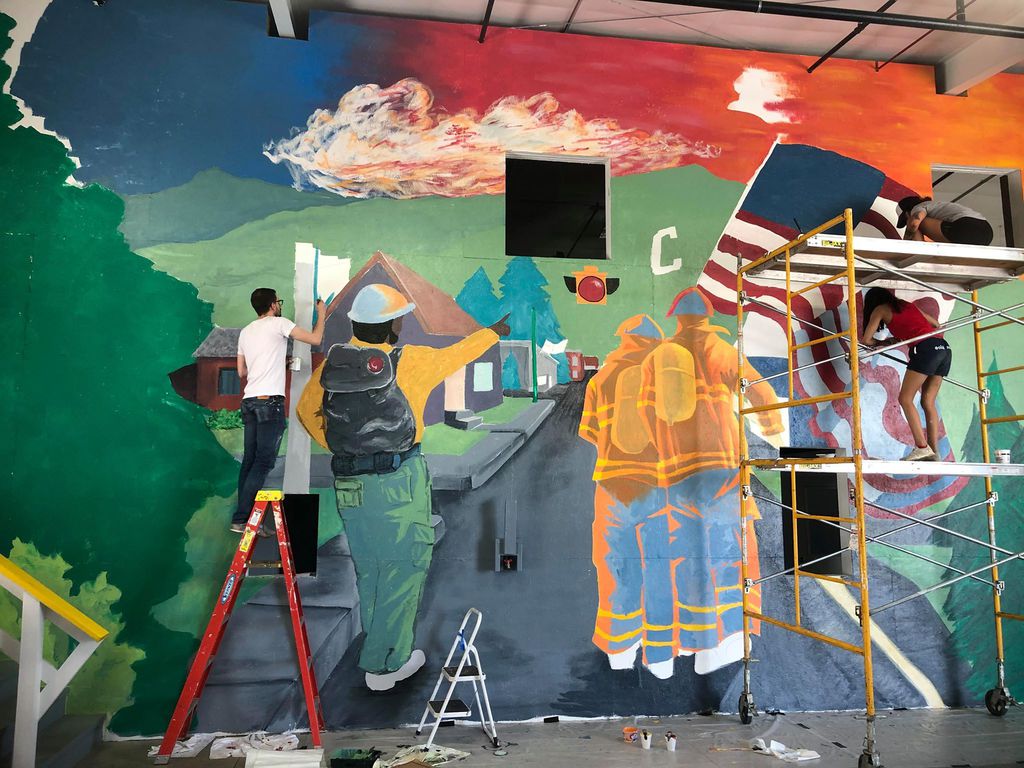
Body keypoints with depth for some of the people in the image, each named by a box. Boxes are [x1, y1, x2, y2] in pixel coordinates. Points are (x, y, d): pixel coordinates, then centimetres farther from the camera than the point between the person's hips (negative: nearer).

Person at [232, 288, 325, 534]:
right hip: (270, 400, -8)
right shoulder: (279, 323, -2)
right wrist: (321, 313, 11)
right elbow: (315, 339, -5)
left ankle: (243, 516, 10)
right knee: (264, 461, -7)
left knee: (250, 460, 9)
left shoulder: (246, 331, 19)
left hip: (249, 400, 8)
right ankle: (242, 518, -10)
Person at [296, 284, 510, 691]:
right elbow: (455, 355, 7)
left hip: (349, 484, 5)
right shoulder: (410, 361, -9)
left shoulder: (334, 361, 2)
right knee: (402, 569, 8)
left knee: (369, 570, 18)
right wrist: (494, 332, 24)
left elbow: (306, 410, 11)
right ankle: (384, 665, 14)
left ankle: (384, 650, 31)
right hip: (400, 481, -5)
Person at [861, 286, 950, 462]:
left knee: (905, 398, -3)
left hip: (926, 349, -7)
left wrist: (881, 343, 27)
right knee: (928, 402, 7)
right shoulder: (907, 305, 29)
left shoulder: (880, 309, 12)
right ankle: (934, 451, 2)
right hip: (944, 348, 7)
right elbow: (936, 324, 38)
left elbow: (866, 339, 7)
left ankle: (922, 447, -13)